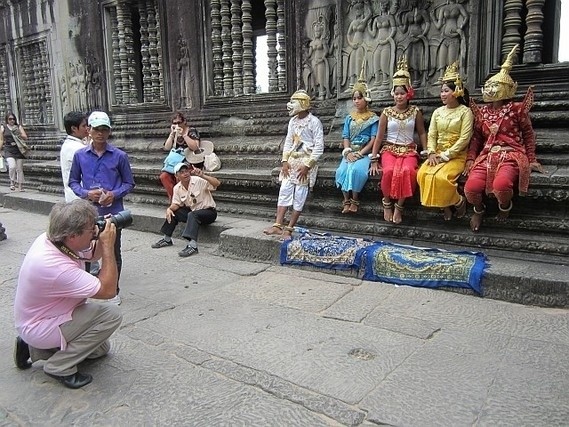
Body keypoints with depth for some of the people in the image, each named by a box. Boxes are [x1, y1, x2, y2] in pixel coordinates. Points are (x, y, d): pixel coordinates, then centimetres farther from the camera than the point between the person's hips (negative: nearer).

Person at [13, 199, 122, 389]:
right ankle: (59, 366, -9)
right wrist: (109, 246, -28)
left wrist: (102, 240, -13)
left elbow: (94, 254, 8)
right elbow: (108, 290, -30)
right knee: (112, 314, -21)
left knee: (101, 347, 19)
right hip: (39, 328, -9)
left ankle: (35, 349, 16)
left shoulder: (51, 238, -10)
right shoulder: (55, 266, -36)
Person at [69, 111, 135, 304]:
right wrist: (86, 193, -11)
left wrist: (114, 194, -15)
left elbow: (129, 183, 2)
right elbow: (73, 181, 8)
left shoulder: (119, 156, -4)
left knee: (113, 252, 9)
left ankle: (113, 291, 26)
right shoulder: (80, 155, 0)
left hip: (113, 211, -1)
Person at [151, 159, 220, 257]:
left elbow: (217, 183, -32)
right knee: (173, 212, 1)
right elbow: (176, 204, 7)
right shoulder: (177, 188, -1)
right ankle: (167, 239, 14)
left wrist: (202, 175, -44)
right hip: (192, 211, 7)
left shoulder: (199, 181, -20)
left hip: (208, 212, -7)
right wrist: (169, 209, -16)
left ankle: (192, 245, -42)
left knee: (192, 215, -34)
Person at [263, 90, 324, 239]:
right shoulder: (293, 121, 13)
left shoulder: (314, 121, -7)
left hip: (306, 161, -6)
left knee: (299, 196, -6)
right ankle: (278, 225, -6)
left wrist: (307, 165, -16)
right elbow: (288, 141, 14)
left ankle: (289, 228, -2)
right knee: (284, 190, -4)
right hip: (291, 160, 6)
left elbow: (319, 147, -10)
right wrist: (285, 161, 1)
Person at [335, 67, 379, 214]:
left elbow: (373, 139, -4)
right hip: (350, 152, 3)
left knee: (356, 169, -33)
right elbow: (346, 137, 8)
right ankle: (346, 200, -18)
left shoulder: (373, 118, 5)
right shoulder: (349, 118, 16)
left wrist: (360, 153, -15)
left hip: (365, 152, -3)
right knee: (342, 170, -27)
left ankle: (355, 200, -21)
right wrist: (348, 152, -11)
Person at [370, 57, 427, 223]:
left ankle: (399, 206, -18)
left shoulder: (415, 111, 6)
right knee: (389, 171, -34)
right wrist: (374, 160, -4)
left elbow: (422, 133, 11)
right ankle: (387, 203, -9)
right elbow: (379, 136, 2)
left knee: (407, 171, -34)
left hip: (409, 150, 0)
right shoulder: (387, 112, 4)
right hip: (389, 149, 0)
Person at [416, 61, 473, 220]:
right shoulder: (438, 111, 13)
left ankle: (458, 201, -3)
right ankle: (445, 204, -8)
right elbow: (431, 135, 7)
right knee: (422, 174, -23)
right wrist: (431, 153, -11)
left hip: (456, 156, -5)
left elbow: (464, 139, -12)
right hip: (437, 154, 5)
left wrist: (446, 155, -17)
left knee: (440, 177, -31)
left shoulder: (465, 112, -4)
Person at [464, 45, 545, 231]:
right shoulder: (481, 112, 15)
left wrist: (531, 159, 4)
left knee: (501, 185, -36)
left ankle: (505, 205, 3)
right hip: (487, 155, 3)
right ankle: (479, 209, 11)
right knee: (471, 188, -25)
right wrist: (470, 158, 4)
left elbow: (528, 134, 8)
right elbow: (476, 137, 16)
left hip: (511, 154, -3)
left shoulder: (516, 109, 4)